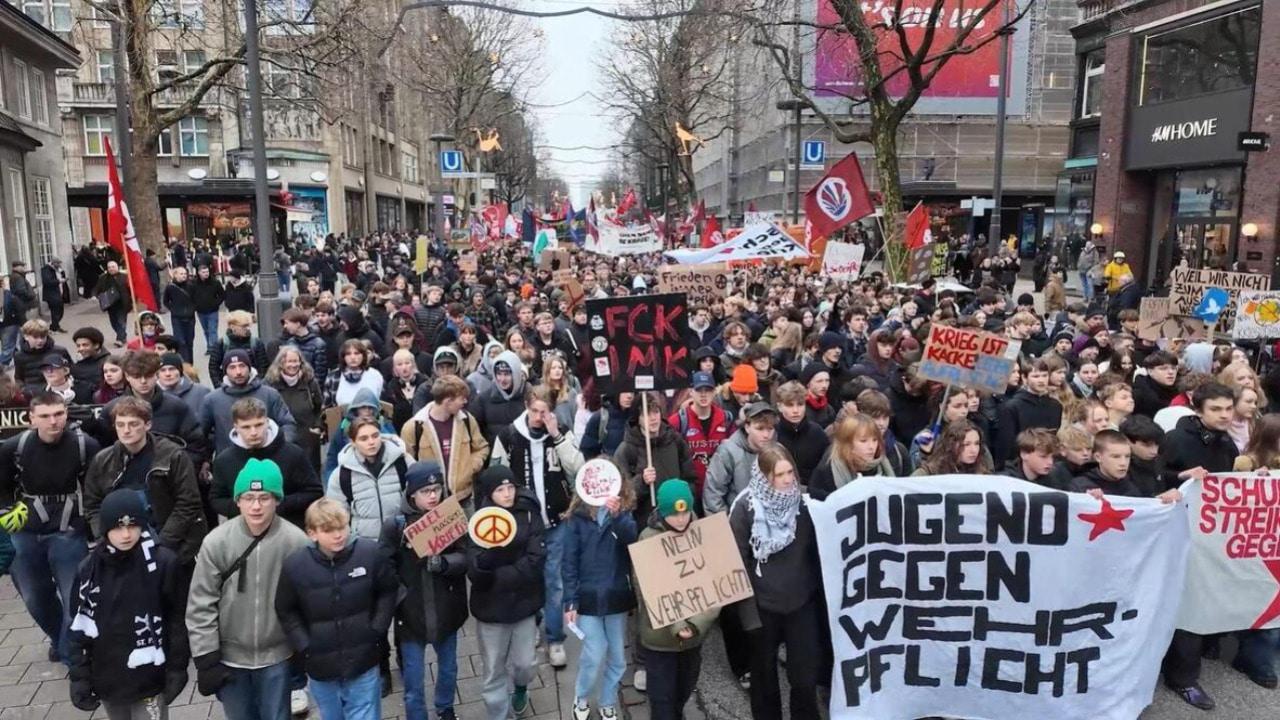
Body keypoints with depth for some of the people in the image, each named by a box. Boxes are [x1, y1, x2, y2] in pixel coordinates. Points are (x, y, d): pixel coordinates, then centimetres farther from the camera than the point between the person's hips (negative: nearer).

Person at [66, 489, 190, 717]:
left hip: (149, 680, -3)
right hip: (107, 679, 4)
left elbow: (178, 620, -7)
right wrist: (79, 676, -1)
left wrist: (177, 669, -6)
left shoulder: (163, 563, -13)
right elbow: (80, 625, 2)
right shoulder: (91, 568, -4)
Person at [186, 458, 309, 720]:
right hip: (229, 656, 1)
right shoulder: (216, 542, -13)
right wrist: (206, 659, -6)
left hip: (276, 657, -1)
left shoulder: (295, 541, -15)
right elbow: (200, 605, -6)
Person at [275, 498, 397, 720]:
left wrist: (377, 629, -5)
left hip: (363, 662, -1)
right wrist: (304, 646, -6)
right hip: (320, 665, 1)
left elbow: (388, 591, 1)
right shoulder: (294, 565, -15)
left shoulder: (371, 553, -15)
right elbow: (286, 612, 0)